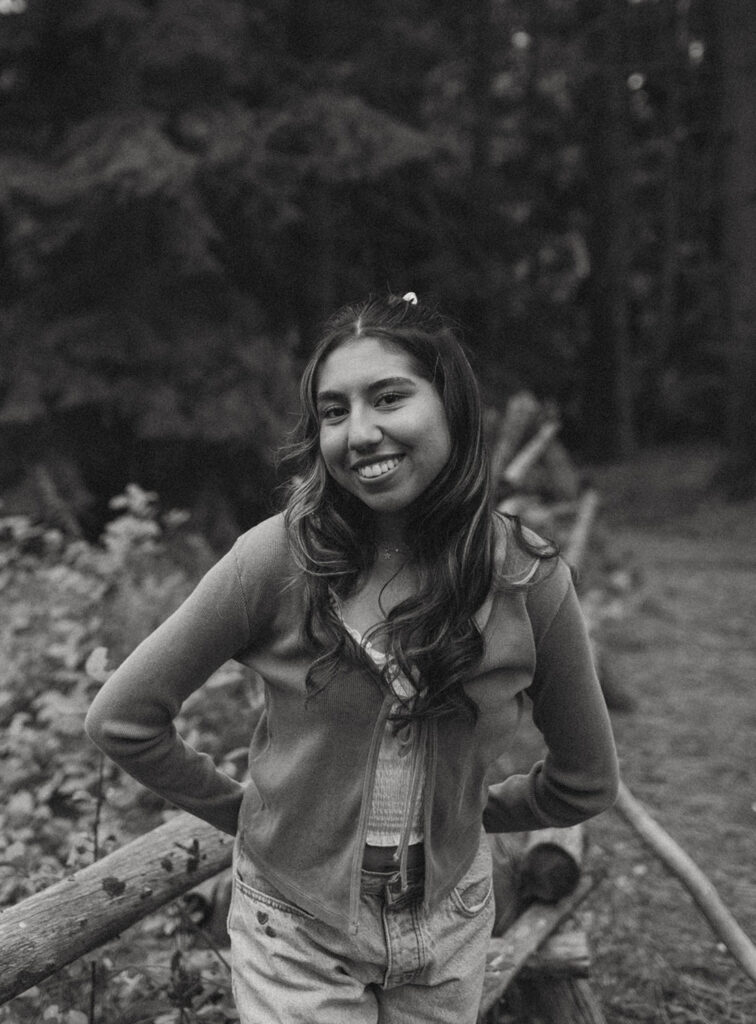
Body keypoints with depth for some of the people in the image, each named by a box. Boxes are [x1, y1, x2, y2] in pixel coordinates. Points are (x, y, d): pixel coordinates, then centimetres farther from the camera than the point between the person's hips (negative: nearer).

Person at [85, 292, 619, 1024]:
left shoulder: (527, 580, -13)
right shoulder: (279, 558, -18)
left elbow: (584, 783, 3)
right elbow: (122, 719, -8)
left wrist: (467, 813, 9)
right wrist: (240, 810, 0)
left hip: (449, 930, 2)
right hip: (295, 932, -2)